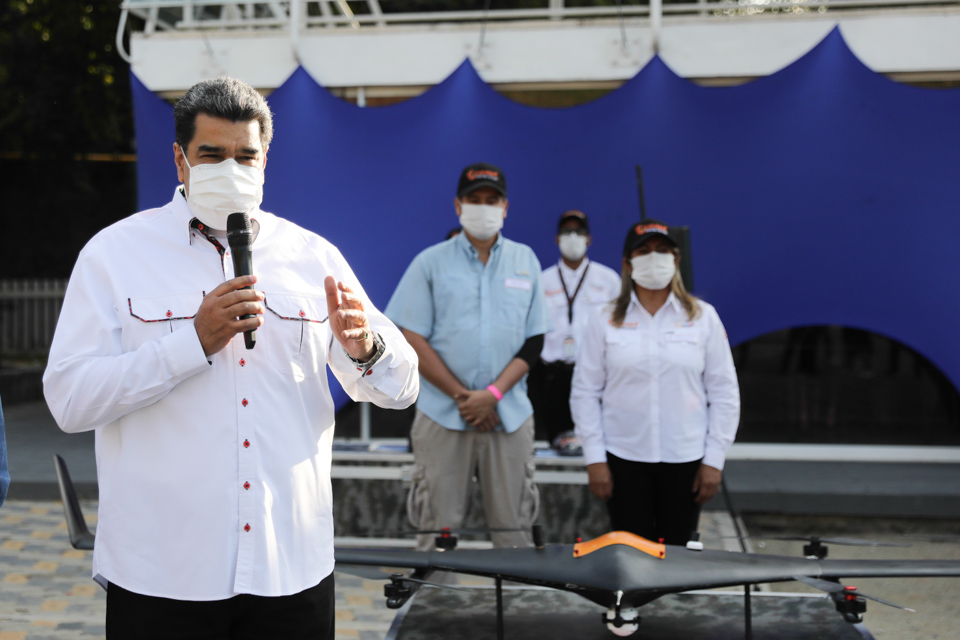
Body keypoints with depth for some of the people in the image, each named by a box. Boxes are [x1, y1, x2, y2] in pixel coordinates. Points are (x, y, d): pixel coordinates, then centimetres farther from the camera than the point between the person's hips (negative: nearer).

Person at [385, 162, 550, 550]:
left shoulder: (525, 261, 11)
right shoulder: (430, 263, 5)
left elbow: (534, 339, 8)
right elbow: (411, 339, -1)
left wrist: (493, 394, -7)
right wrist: (461, 395, -9)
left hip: (509, 415, 2)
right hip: (442, 415, -1)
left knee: (514, 529, 2)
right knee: (438, 530, 0)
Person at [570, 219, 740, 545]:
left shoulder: (703, 317, 5)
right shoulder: (606, 321, 4)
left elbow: (724, 393, 5)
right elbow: (585, 393, 4)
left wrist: (714, 460, 0)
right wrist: (594, 459, -3)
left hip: (685, 459, 0)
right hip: (623, 460, 0)